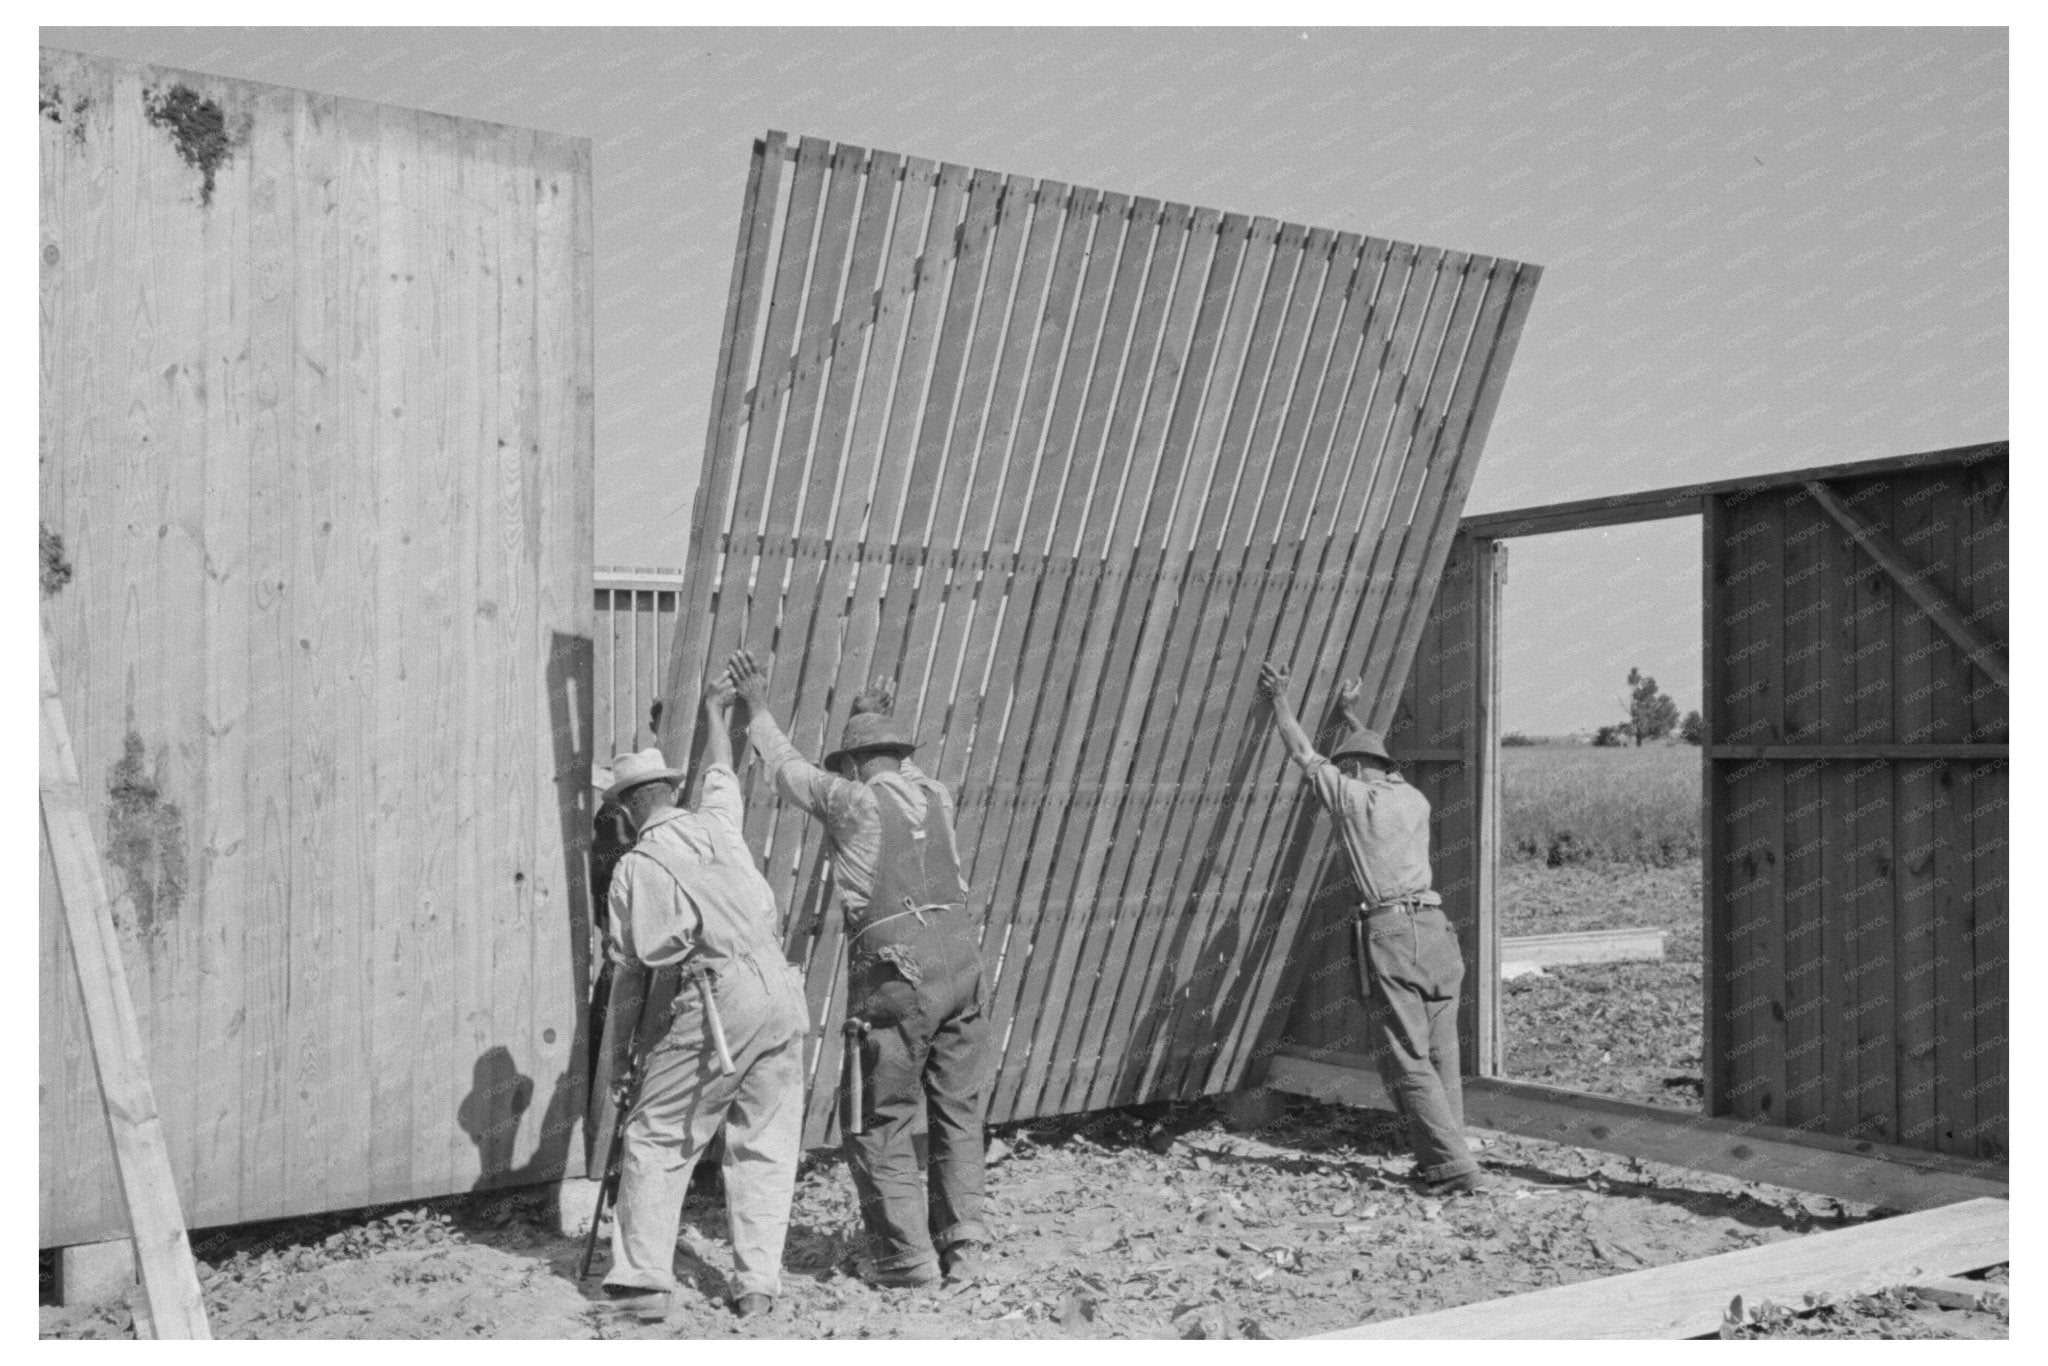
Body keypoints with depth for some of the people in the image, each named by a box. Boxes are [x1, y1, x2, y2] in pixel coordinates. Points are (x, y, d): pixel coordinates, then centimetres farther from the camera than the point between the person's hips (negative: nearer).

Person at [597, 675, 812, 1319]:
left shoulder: (636, 866, -4)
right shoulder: (717, 822, 10)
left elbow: (630, 955, -4)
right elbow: (721, 773, 32)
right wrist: (715, 712, 48)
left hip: (718, 1005, -5)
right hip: (783, 995, 5)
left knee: (655, 1138, 9)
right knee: (765, 1146, 11)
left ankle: (643, 1276, 11)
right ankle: (758, 1284, 11)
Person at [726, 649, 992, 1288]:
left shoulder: (851, 800, 3)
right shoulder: (934, 795, 15)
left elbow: (789, 765, 20)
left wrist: (758, 709, 35)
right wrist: (879, 719, 54)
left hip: (896, 971, -5)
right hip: (960, 953, 5)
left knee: (880, 1121, 4)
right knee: (959, 1110, 12)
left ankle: (908, 1255, 3)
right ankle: (962, 1246, 15)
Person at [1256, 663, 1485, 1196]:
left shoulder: (1352, 796, 4)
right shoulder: (1415, 798, 19)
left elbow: (1302, 752, 18)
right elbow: (1375, 759, 40)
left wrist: (1281, 698, 31)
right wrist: (1349, 714, 54)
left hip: (1391, 931, -6)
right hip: (1436, 927, 6)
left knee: (1407, 1060, -5)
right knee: (1440, 1055, 9)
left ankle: (1452, 1166, -10)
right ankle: (1442, 1157, 10)